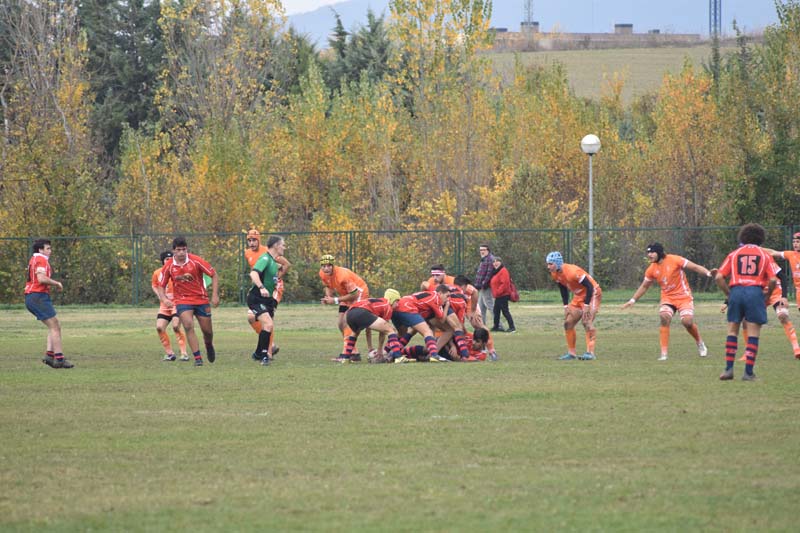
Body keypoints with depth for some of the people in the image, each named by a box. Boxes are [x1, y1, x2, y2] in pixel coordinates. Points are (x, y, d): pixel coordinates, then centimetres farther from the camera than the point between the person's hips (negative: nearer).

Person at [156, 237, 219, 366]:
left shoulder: (196, 261, -13)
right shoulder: (169, 266, -7)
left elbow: (214, 275, -5)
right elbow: (161, 286, 4)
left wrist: (215, 295, -12)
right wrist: (164, 299, -17)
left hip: (201, 299, 0)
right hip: (182, 301, 0)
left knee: (207, 330, 7)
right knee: (188, 326, -23)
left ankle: (209, 346, 43)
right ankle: (198, 358, -18)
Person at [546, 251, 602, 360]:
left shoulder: (572, 272, -31)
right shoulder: (555, 274, -5)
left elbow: (590, 287, -27)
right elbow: (563, 289, 12)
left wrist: (586, 306, -25)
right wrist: (566, 306, 6)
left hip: (592, 294, -9)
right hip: (579, 296, 9)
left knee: (587, 321, -22)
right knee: (568, 323, 6)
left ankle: (590, 352, -24)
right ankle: (571, 352, 14)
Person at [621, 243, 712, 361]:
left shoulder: (675, 260, -13)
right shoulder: (651, 269, 1)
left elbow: (695, 267, -11)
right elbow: (644, 286, 17)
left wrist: (708, 273, -25)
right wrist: (633, 300, 14)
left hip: (683, 296, -3)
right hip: (667, 297, 3)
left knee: (687, 321, -19)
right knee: (664, 317, -24)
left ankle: (700, 344, 12)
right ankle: (664, 353, -21)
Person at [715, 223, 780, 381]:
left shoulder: (734, 254, 13)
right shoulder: (765, 255, 9)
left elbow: (719, 277, 4)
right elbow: (773, 279, -3)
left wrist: (728, 294, 13)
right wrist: (767, 295, 11)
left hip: (736, 291, 2)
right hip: (755, 291, -2)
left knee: (732, 331, 11)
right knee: (753, 333, 2)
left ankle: (729, 369, 7)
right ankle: (748, 372, -1)